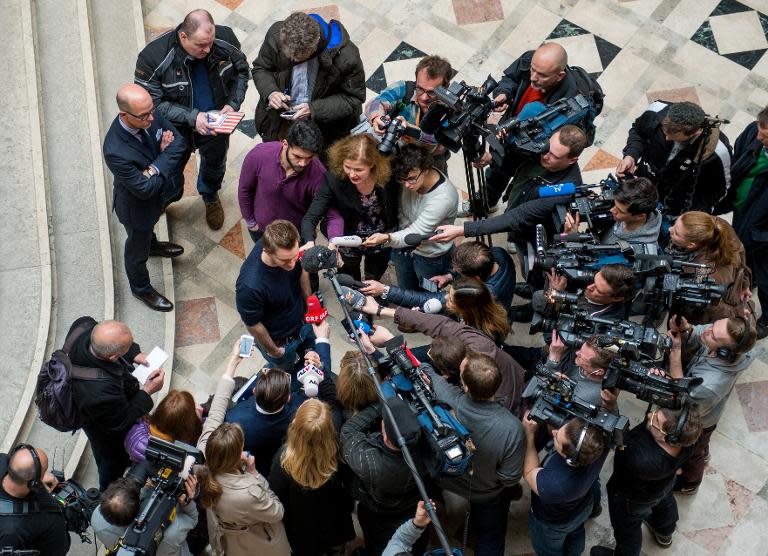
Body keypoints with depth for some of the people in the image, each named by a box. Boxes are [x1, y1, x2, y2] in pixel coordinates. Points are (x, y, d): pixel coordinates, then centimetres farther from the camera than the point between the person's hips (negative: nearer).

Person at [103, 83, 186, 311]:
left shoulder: (150, 116, -26)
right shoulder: (116, 151, -43)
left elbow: (178, 141, -14)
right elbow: (145, 189, -35)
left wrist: (156, 168, -29)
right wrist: (166, 166, -23)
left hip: (161, 189, 6)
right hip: (137, 206, -5)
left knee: (148, 227, 39)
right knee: (137, 250, 24)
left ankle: (152, 244, 71)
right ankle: (141, 288, 51)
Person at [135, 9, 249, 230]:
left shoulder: (225, 38, -24)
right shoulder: (153, 57, -34)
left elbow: (241, 71, -3)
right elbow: (152, 103, -26)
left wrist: (233, 104, -17)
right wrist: (192, 117, -36)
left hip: (216, 124, 3)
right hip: (177, 129, -3)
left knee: (215, 163, 29)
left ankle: (210, 197, 63)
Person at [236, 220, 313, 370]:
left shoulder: (289, 248, -28)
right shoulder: (250, 286, -46)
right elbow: (253, 325, -26)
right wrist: (273, 350, -11)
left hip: (303, 322, 5)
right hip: (280, 342, -5)